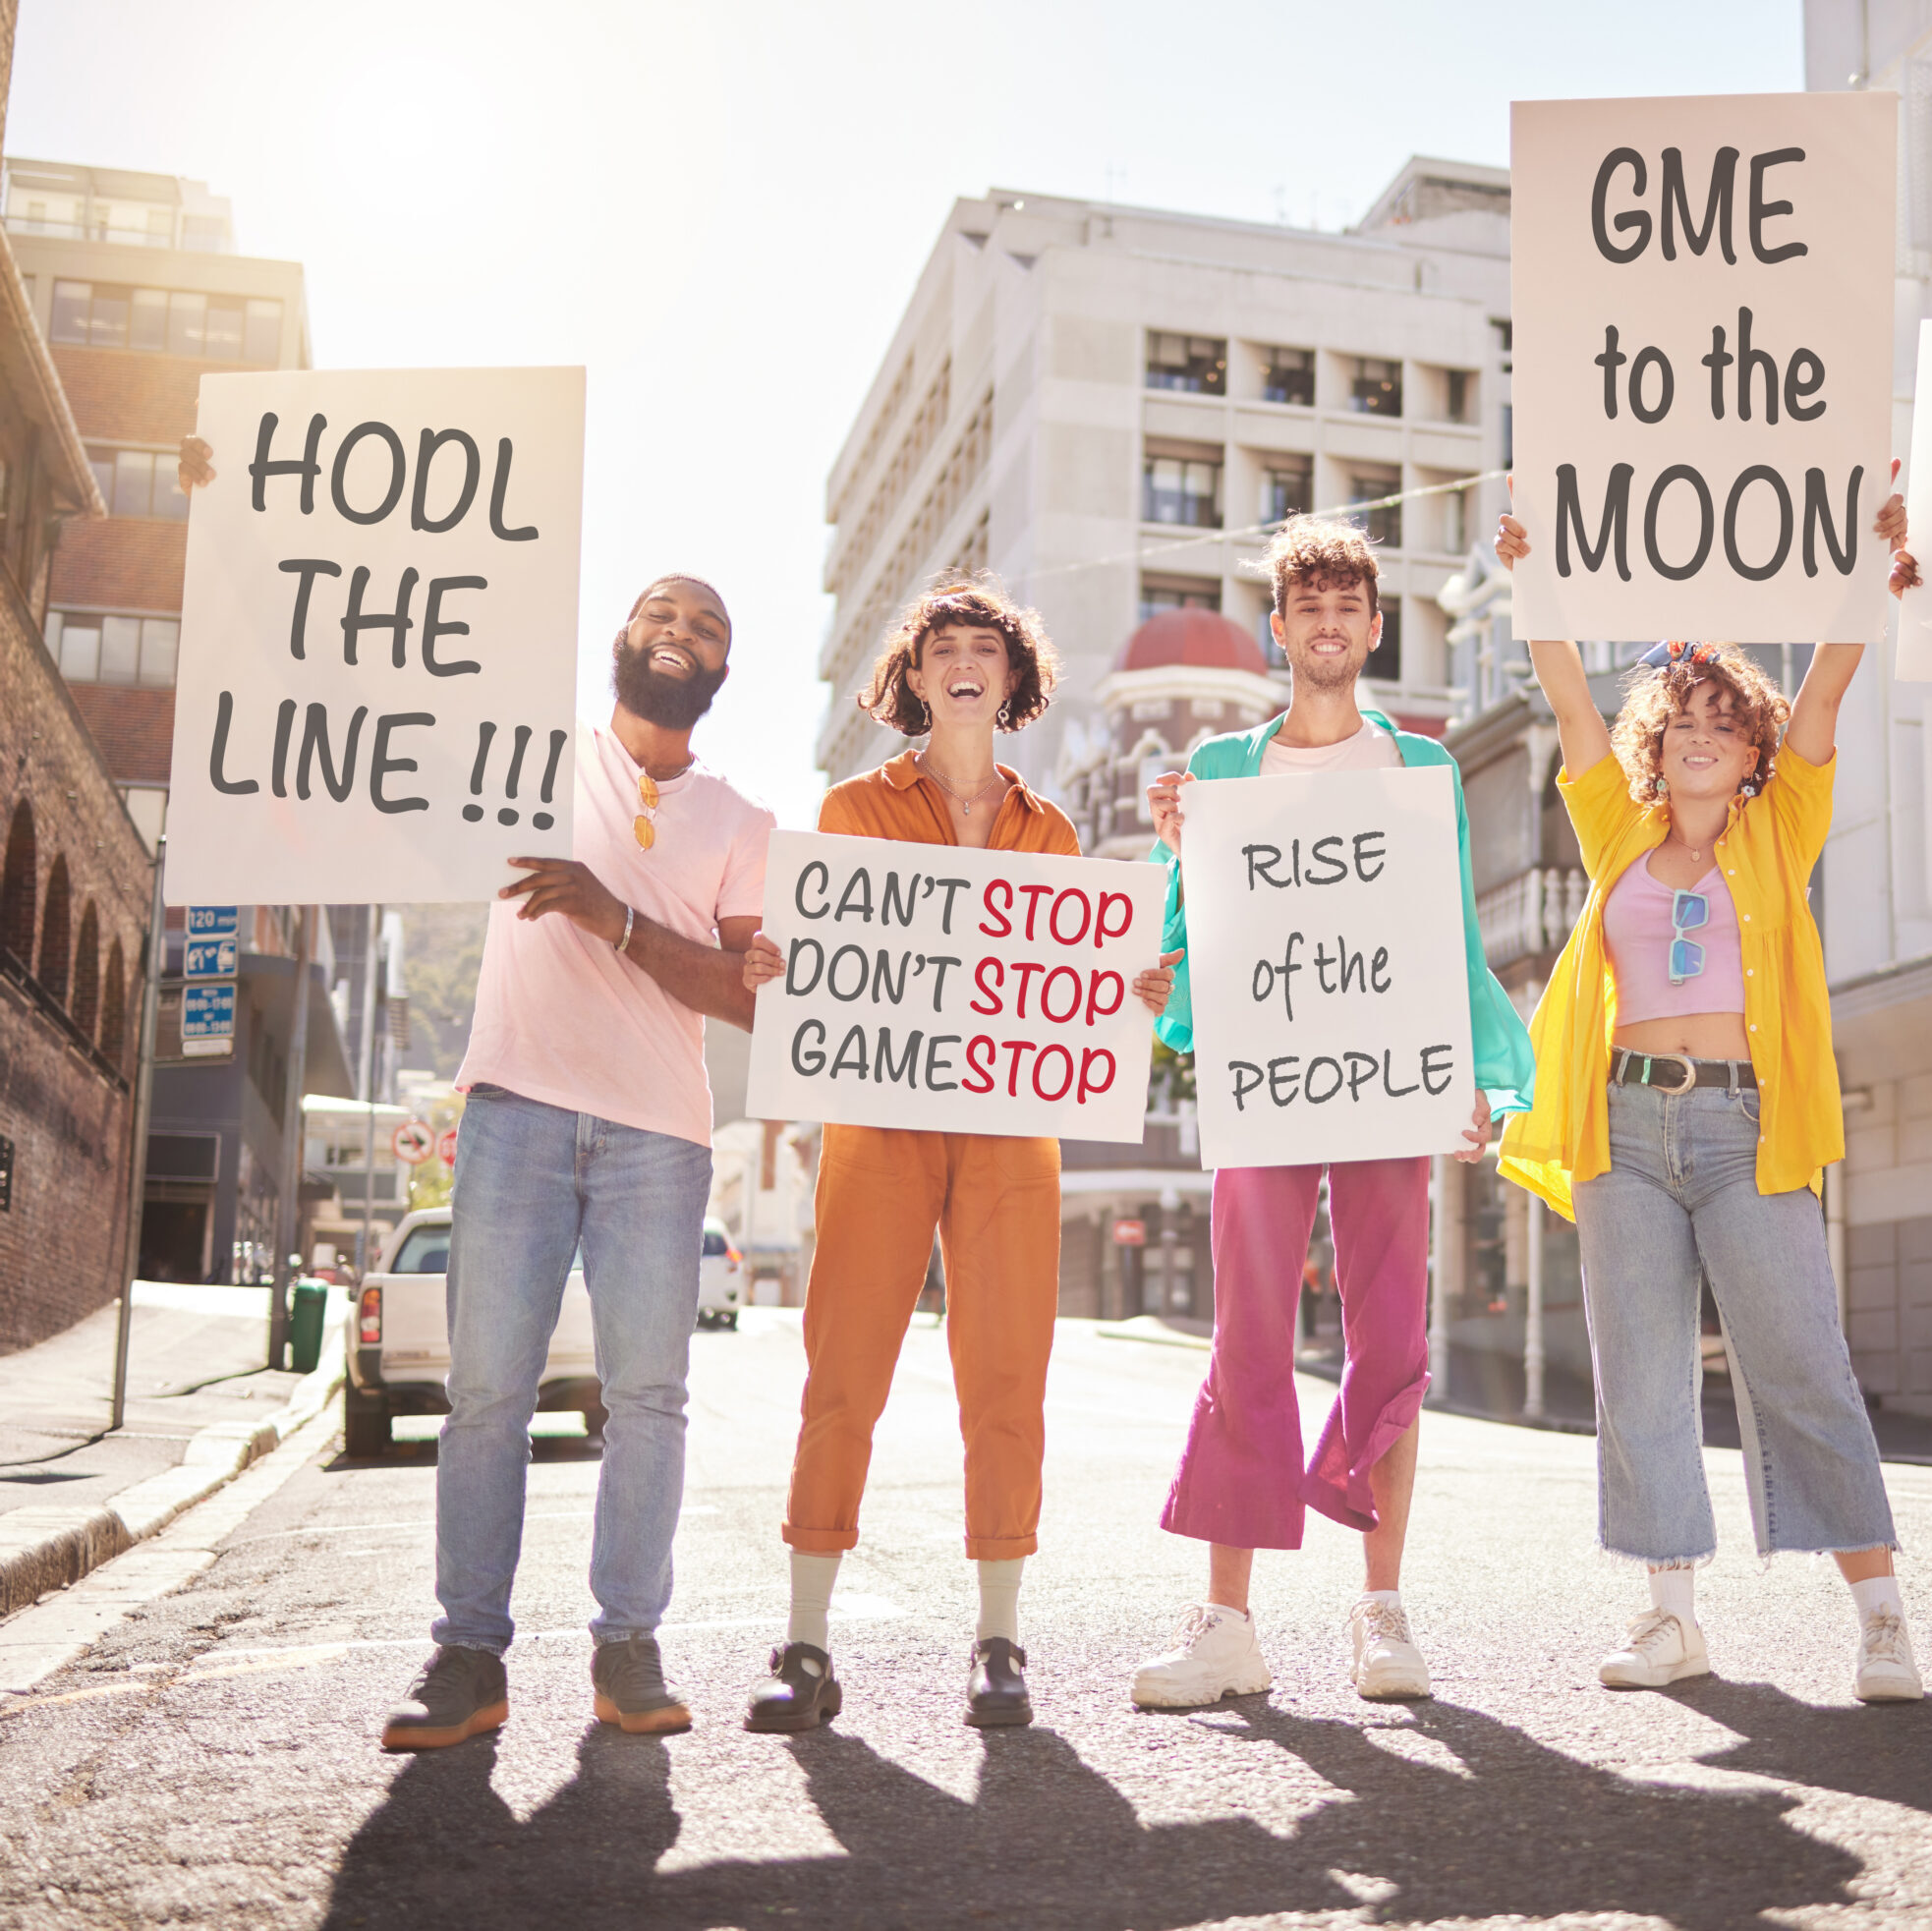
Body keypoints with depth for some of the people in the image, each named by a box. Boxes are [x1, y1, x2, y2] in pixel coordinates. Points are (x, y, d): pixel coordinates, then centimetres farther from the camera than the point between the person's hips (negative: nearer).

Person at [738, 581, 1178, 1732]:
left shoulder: (1049, 834, 17)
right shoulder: (855, 809, 12)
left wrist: (1133, 997, -4)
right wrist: (771, 972, -14)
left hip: (1009, 1128, 2)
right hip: (880, 1118, -1)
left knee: (1005, 1381, -1)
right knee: (844, 1376, -6)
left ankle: (1000, 1647, 8)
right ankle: (807, 1650, 0)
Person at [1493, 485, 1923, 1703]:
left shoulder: (1777, 839, 10)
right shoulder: (1619, 834, 13)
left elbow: (1821, 696, 1)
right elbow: (1570, 695, 9)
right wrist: (1533, 580, 1)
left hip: (1748, 1128, -2)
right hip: (1626, 1123, 2)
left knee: (1801, 1368, -3)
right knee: (1641, 1379, 3)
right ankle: (1675, 1615, 13)